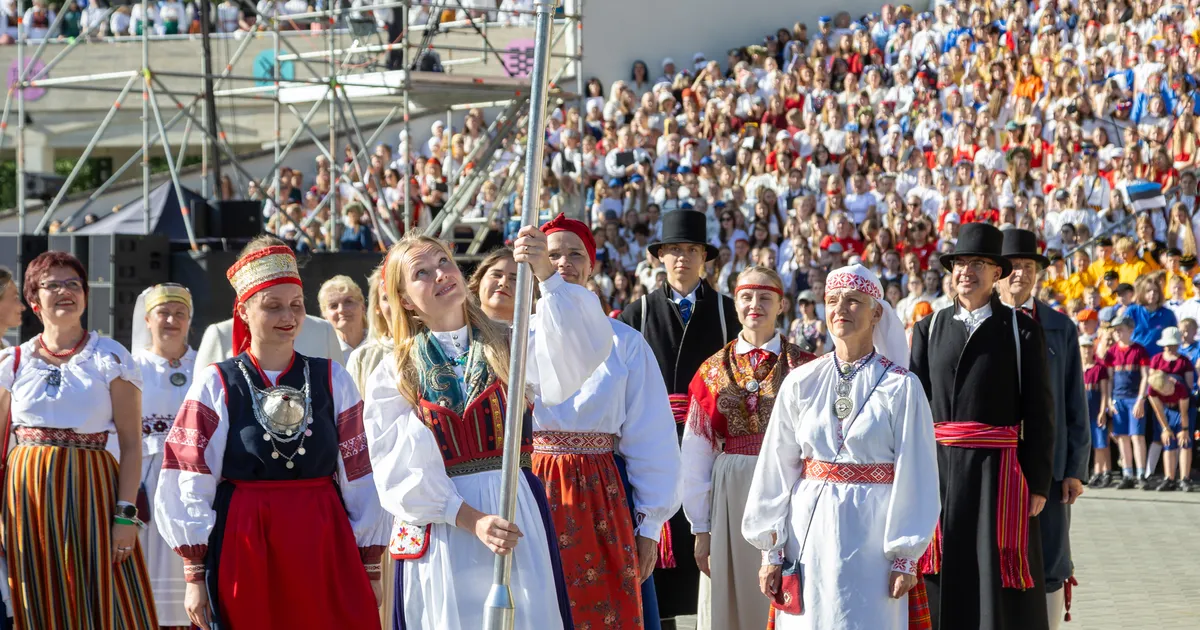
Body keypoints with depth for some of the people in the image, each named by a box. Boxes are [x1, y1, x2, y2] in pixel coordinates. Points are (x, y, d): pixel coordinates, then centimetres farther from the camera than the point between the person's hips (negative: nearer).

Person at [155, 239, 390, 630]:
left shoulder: (332, 380, 8)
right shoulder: (216, 385, 2)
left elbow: (359, 478, 7)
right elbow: (191, 484, 0)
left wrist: (370, 567, 4)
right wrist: (194, 573, -5)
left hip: (323, 547, 1)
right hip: (243, 550, -1)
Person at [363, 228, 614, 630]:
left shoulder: (510, 346, 6)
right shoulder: (393, 378, 6)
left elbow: (574, 359, -15)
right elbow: (401, 472, -3)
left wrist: (548, 277, -29)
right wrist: (471, 520, -16)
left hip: (518, 518, 0)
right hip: (439, 529, 0)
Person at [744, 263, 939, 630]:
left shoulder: (900, 387, -3)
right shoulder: (801, 383, 5)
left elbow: (914, 478, -3)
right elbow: (776, 468, 7)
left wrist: (905, 557, -5)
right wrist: (770, 551, 5)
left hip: (871, 539, -3)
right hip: (809, 534, 3)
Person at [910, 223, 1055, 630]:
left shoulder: (1022, 331, 2)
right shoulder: (929, 329, 10)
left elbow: (1039, 412, 0)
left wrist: (1038, 484, -5)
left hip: (998, 471, -2)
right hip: (940, 469, 2)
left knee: (1002, 587, -2)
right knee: (946, 582, 3)